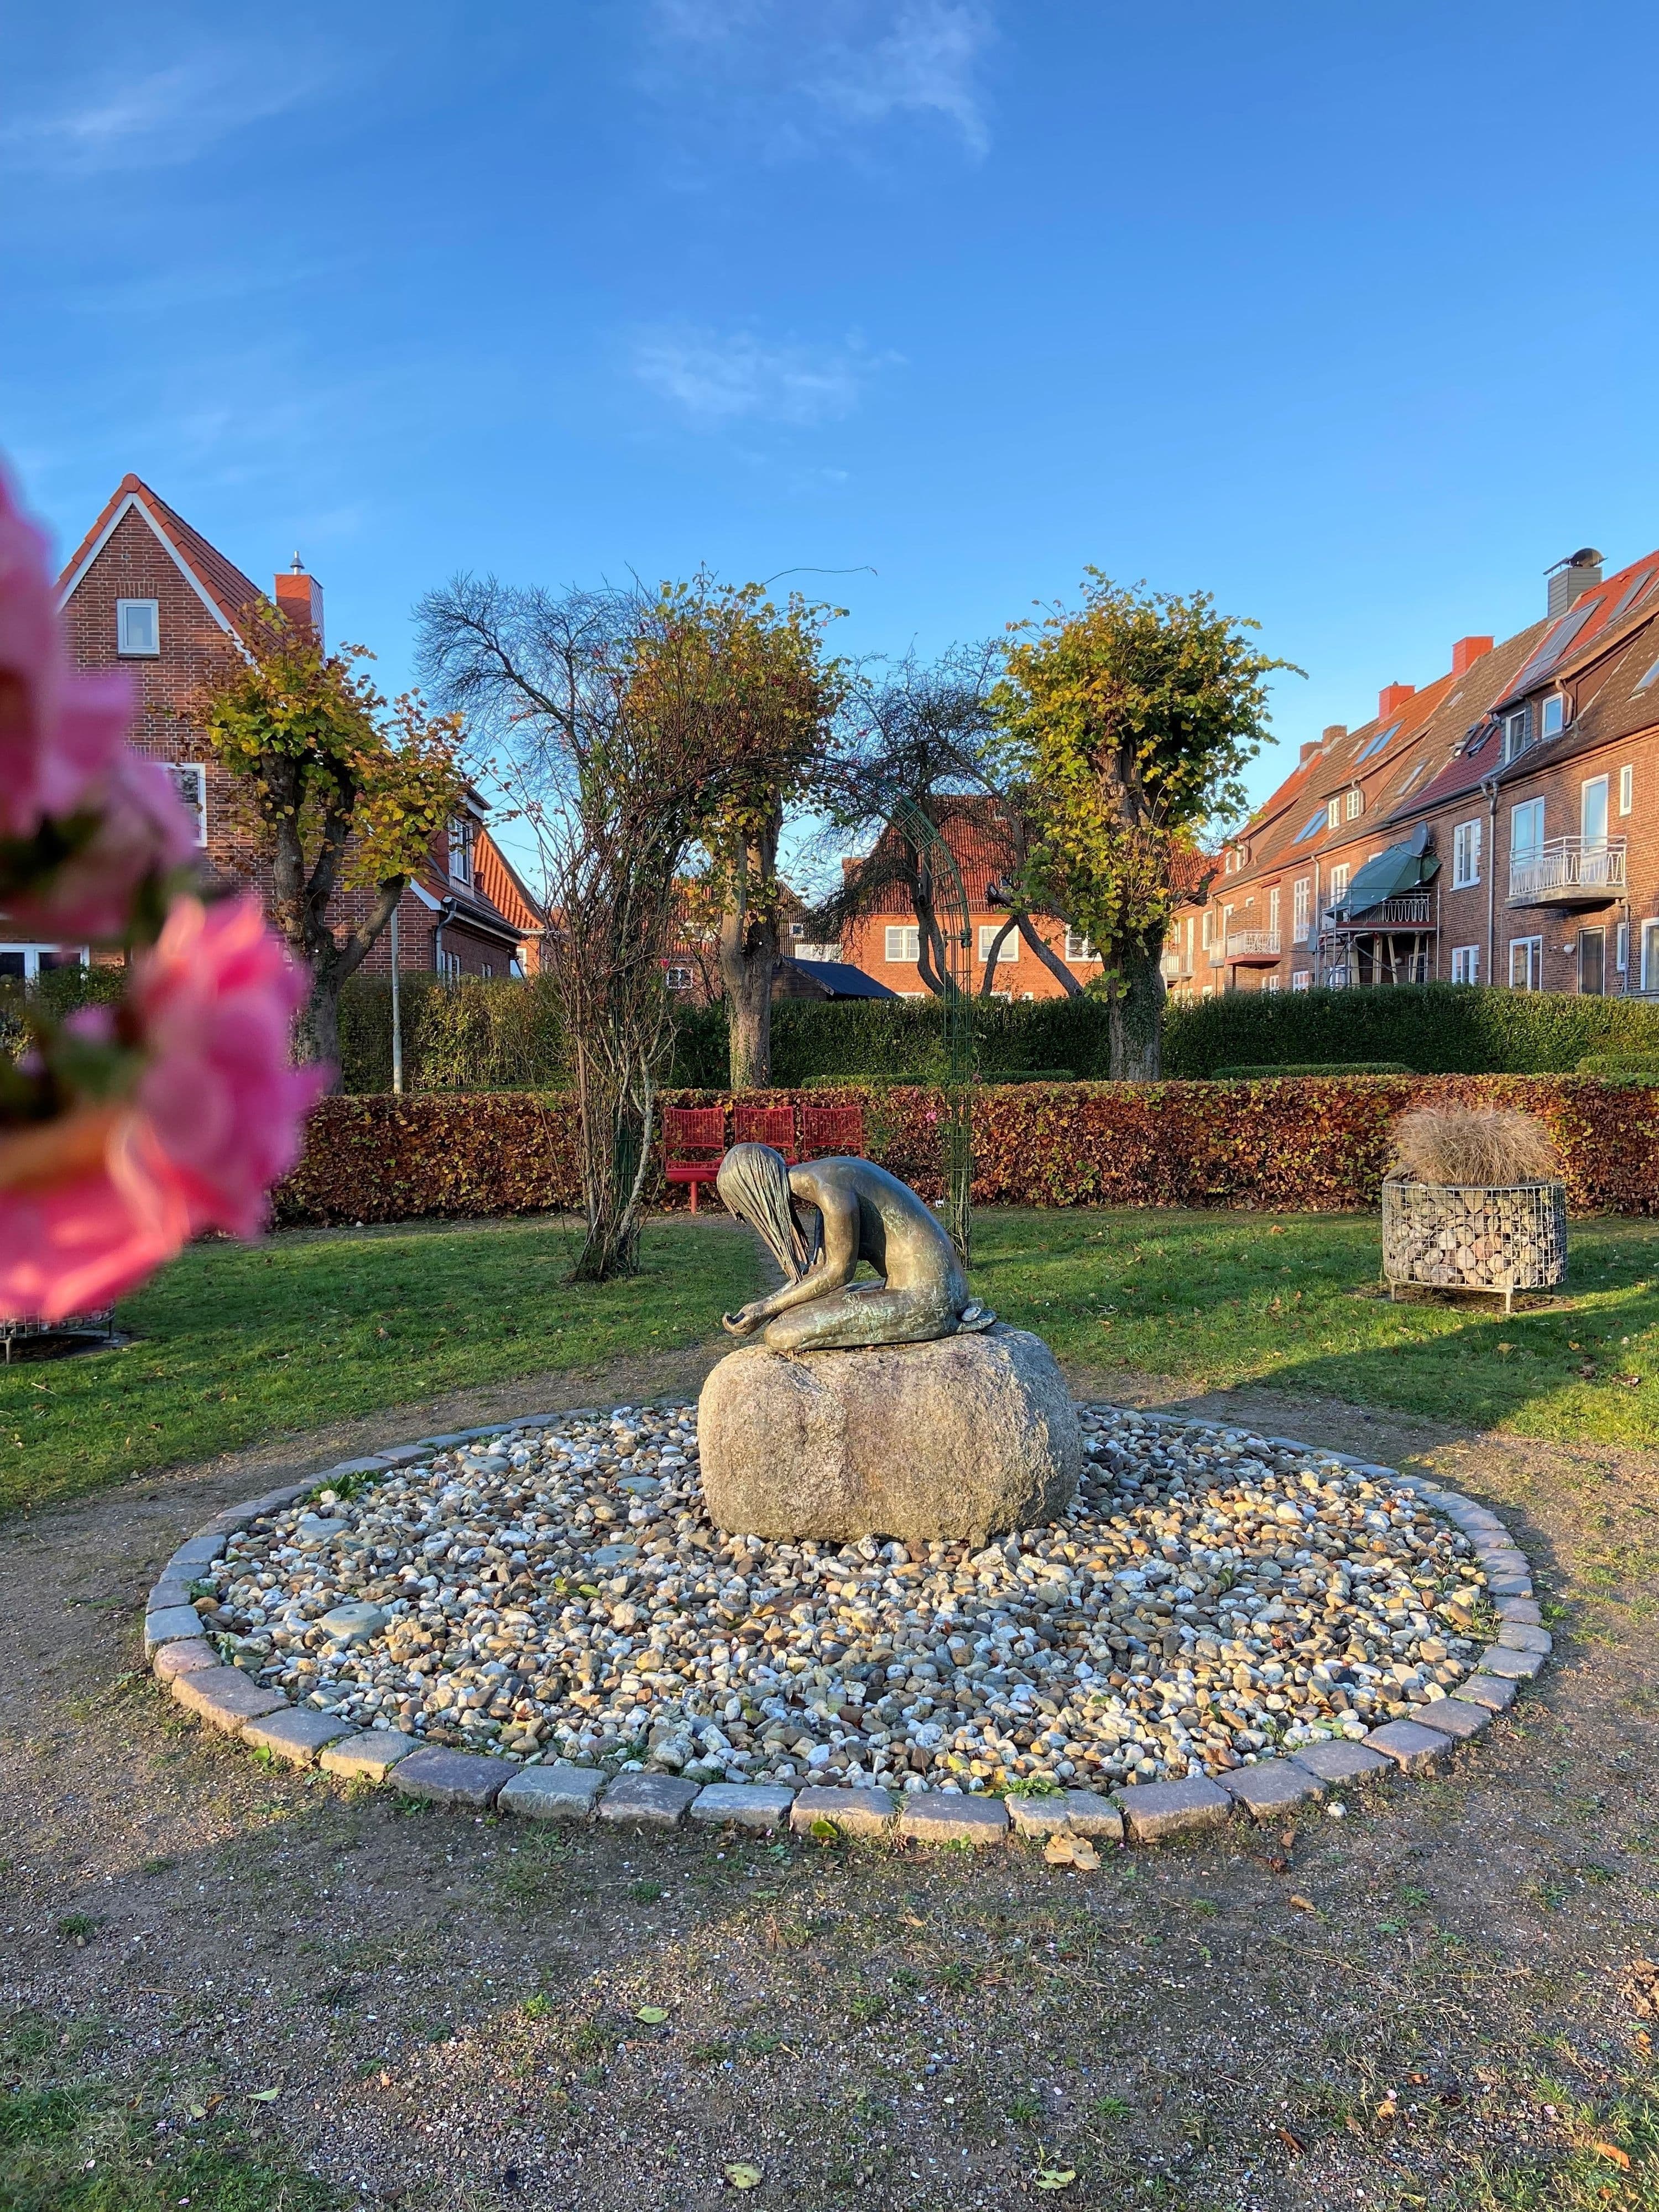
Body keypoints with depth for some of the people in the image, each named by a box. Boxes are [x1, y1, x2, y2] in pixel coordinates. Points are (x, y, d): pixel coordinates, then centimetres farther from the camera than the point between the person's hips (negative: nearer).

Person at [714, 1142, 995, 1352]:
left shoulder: (828, 1186, -17)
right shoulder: (821, 1178, 14)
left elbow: (838, 1272, -12)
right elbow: (820, 1266, 19)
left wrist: (768, 1309, -6)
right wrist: (766, 1305, 15)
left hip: (920, 1297, -10)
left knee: (781, 1334, -15)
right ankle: (944, 1317, 11)